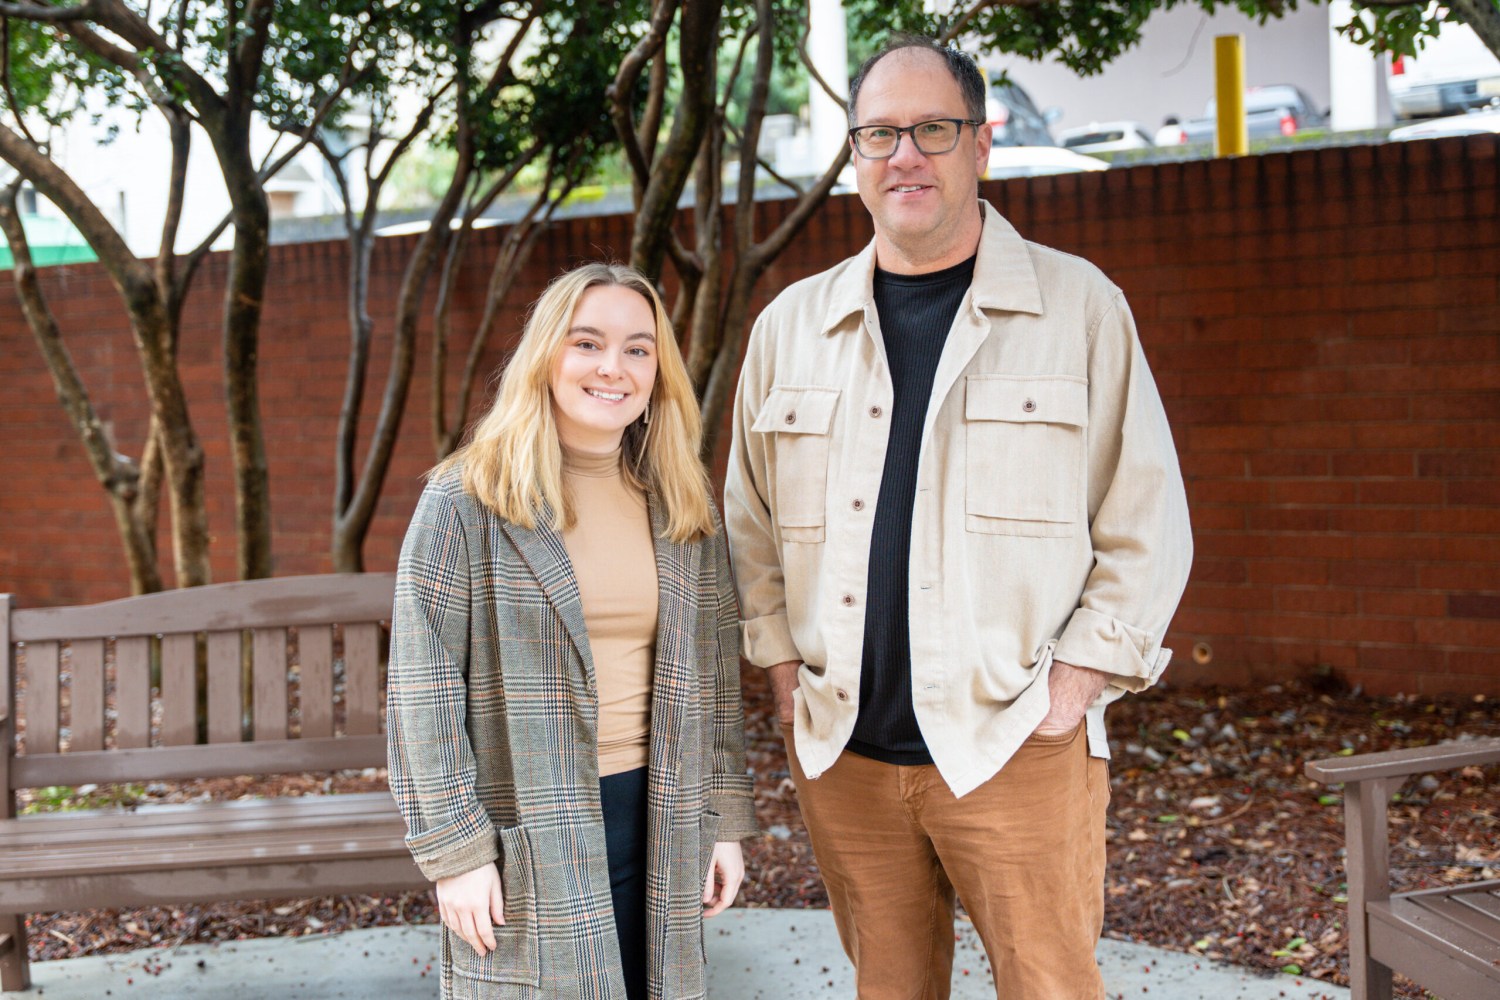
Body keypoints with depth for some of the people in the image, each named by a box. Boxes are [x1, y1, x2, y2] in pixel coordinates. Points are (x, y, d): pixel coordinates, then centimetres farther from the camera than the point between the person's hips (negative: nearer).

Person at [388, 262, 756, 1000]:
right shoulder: (466, 502, -7)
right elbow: (423, 690, -8)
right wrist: (454, 850, -11)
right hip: (524, 838, -4)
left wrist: (722, 820, 10)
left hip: (657, 824, 4)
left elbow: (712, 675, 13)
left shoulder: (684, 508, 9)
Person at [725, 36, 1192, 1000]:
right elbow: (752, 523, 17)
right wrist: (784, 661, 7)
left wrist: (1074, 682, -6)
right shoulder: (791, 324, 9)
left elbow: (1146, 526, 0)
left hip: (1016, 749, -3)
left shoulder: (1082, 307, 0)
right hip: (842, 752, 3)